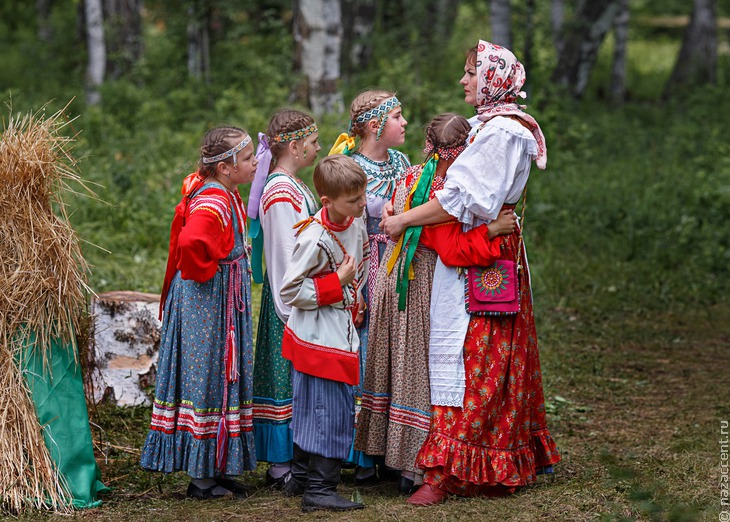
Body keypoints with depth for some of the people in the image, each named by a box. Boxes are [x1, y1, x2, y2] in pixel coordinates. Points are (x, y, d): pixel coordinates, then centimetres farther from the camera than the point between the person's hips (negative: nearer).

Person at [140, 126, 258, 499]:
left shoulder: (224, 196, 10)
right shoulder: (212, 203, -23)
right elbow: (190, 242, -40)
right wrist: (205, 271, -23)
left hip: (224, 303, 10)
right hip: (207, 304, -10)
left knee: (219, 378, 14)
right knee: (206, 380, -3)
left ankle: (214, 468, 22)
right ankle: (201, 478, 4)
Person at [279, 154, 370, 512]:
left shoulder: (356, 223, 4)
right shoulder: (314, 238, -22)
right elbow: (289, 291, -20)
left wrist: (356, 298, 12)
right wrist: (337, 283, -20)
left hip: (340, 331, 9)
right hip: (316, 335, -9)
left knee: (312, 410, 16)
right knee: (330, 409, -8)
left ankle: (301, 478, 26)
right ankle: (319, 489, -3)